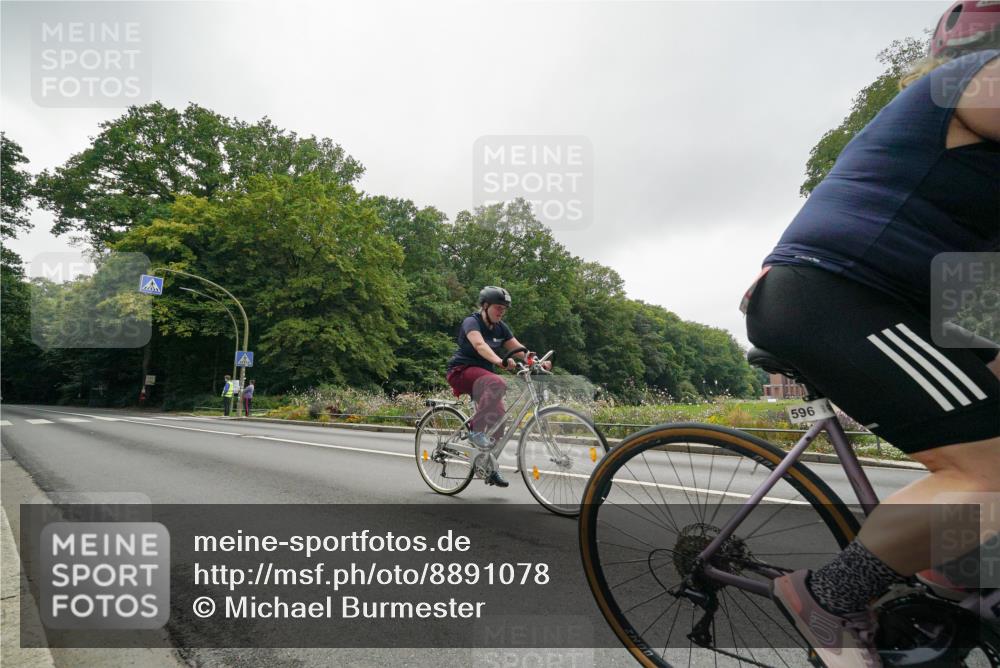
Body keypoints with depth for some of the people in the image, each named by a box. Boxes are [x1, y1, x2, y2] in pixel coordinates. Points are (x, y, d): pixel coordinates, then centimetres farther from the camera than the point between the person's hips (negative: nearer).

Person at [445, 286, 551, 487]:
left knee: (498, 414, -8)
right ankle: (476, 430, -24)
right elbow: (480, 345, -33)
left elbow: (519, 349, 0)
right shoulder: (472, 322, -13)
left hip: (483, 374, 7)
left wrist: (538, 362, -18)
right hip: (462, 371, -7)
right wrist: (499, 361, -51)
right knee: (497, 383, -34)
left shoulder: (501, 328, 8)